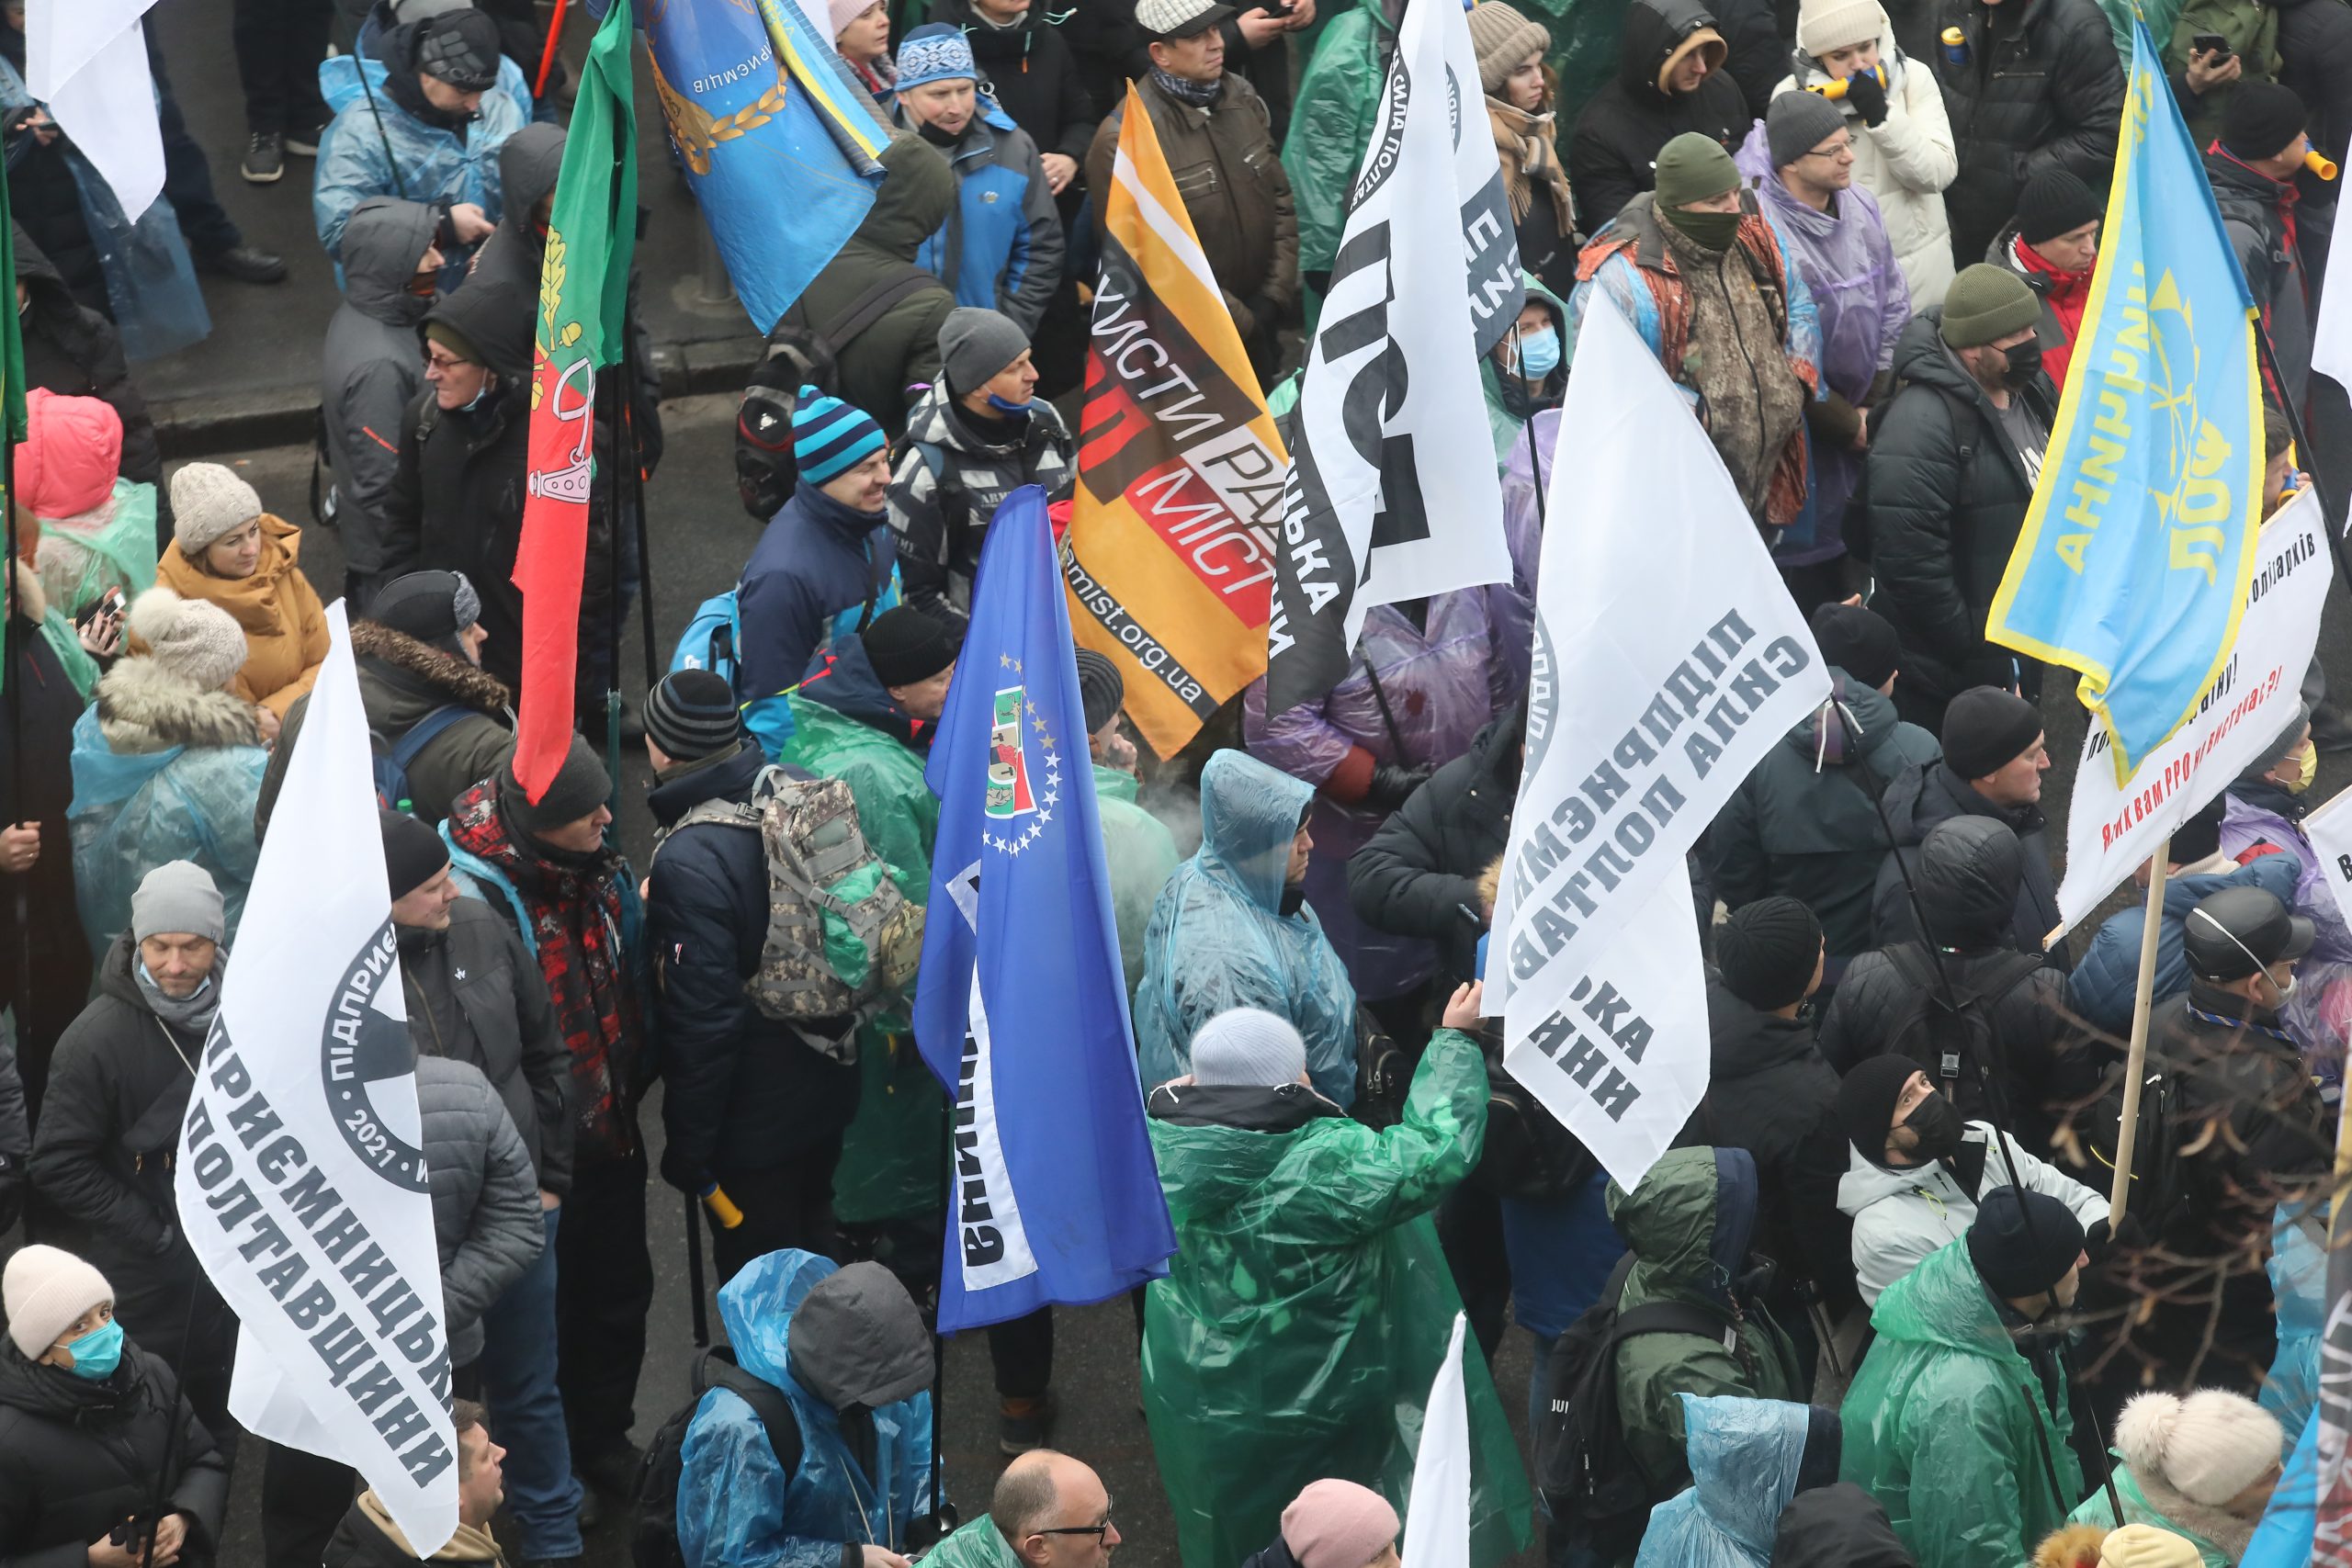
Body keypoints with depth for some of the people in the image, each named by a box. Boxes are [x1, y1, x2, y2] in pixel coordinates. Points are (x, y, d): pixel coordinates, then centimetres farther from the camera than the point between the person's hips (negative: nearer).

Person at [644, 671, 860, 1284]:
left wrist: (687, 1145, -15)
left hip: (755, 1118, -8)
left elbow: (703, 1017, -26)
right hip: (830, 1087, 8)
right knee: (813, 1241, 27)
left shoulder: (688, 863, -28)